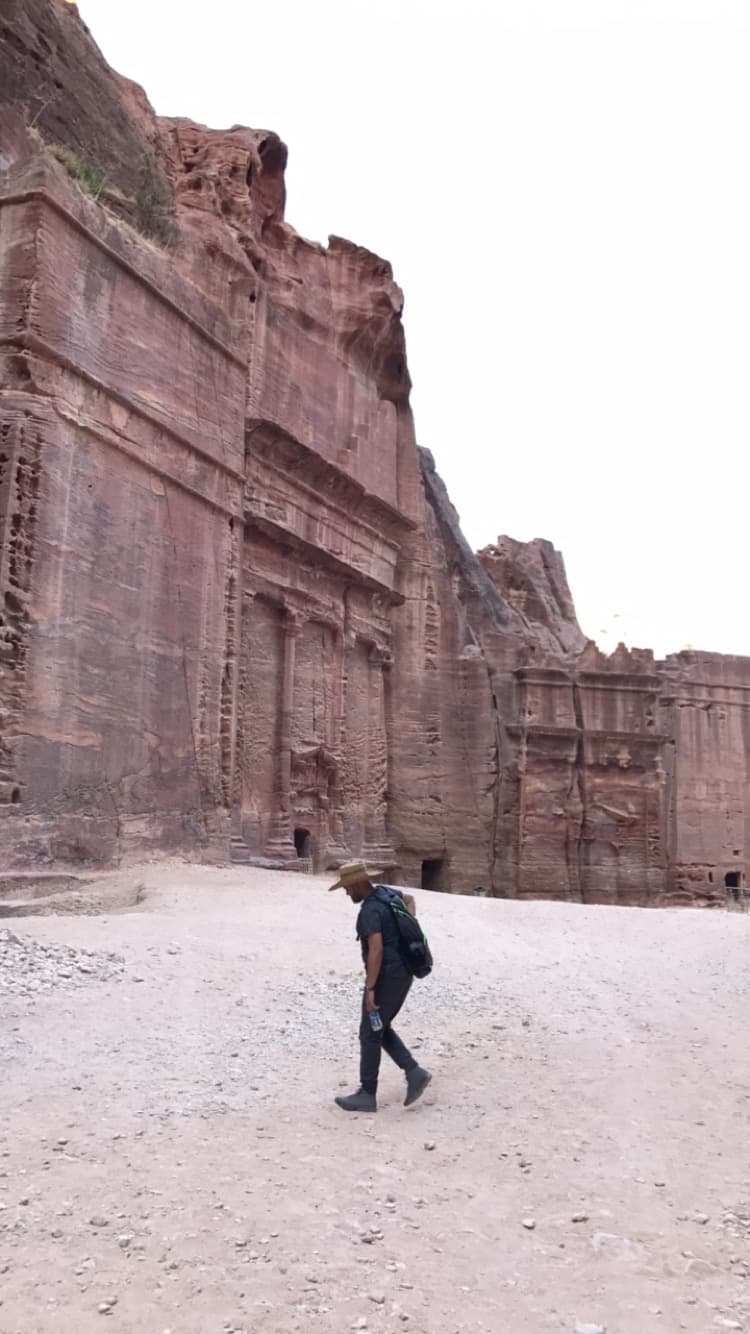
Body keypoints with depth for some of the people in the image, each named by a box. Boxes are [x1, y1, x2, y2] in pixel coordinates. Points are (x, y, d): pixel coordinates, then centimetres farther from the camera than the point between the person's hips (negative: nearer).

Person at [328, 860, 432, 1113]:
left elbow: (376, 950, -31)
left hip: (387, 978, -10)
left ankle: (367, 1095, 13)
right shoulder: (383, 892, 8)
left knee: (370, 1035, 3)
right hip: (401, 975, 10)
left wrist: (370, 989, -29)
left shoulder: (369, 911, -22)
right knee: (381, 1030, 18)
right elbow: (409, 898, 29)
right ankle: (414, 1073, 10)